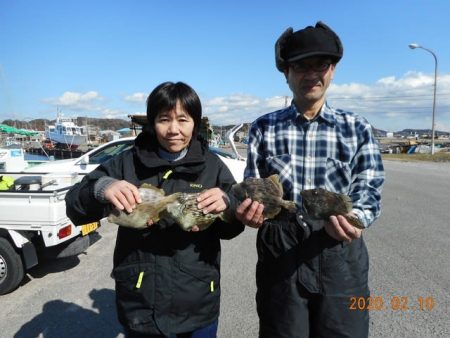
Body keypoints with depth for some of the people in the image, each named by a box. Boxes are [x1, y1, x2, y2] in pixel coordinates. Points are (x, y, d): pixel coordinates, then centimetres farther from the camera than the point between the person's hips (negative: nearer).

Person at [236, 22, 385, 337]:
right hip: (280, 251, 1)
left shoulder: (357, 128, 4)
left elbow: (369, 191, 0)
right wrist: (250, 209, -18)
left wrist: (354, 219, -22)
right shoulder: (264, 128, 4)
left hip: (341, 254, 0)